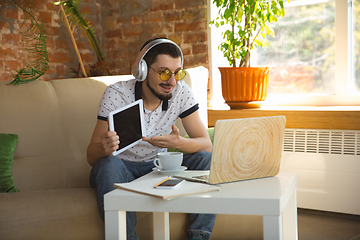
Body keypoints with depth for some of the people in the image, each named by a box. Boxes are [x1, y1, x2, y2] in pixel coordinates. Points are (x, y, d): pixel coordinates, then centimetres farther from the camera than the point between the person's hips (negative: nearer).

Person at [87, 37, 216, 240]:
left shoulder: (181, 92, -12)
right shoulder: (116, 94, -20)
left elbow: (206, 144, -14)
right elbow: (92, 157, -21)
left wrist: (179, 143, -37)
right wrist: (104, 148, -47)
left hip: (157, 166, 3)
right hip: (122, 169, -2)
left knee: (206, 159, -20)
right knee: (109, 165, -35)